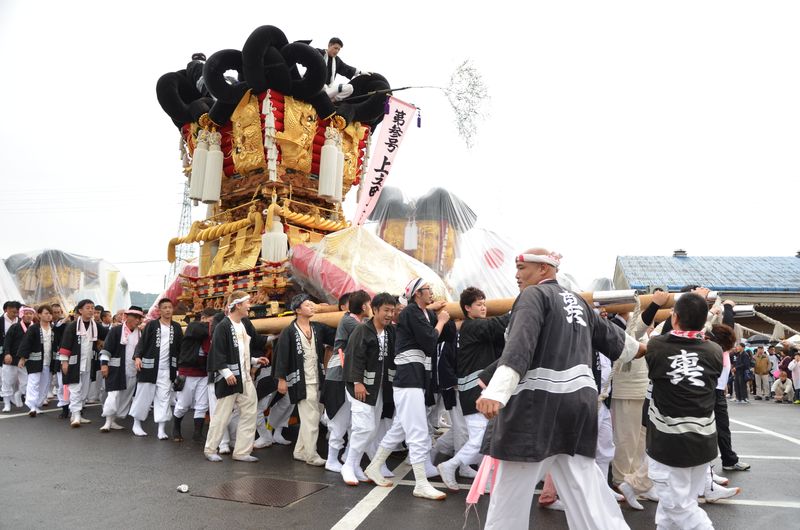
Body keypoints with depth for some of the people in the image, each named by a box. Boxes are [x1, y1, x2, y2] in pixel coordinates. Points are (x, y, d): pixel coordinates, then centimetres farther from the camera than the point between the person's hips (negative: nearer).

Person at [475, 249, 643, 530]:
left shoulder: (534, 294, -5)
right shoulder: (578, 301, 18)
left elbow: (519, 346, -22)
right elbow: (611, 336, 32)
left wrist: (495, 392, -34)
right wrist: (640, 347, 53)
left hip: (538, 403, -8)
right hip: (579, 400, 8)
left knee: (510, 493, 4)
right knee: (586, 491, 13)